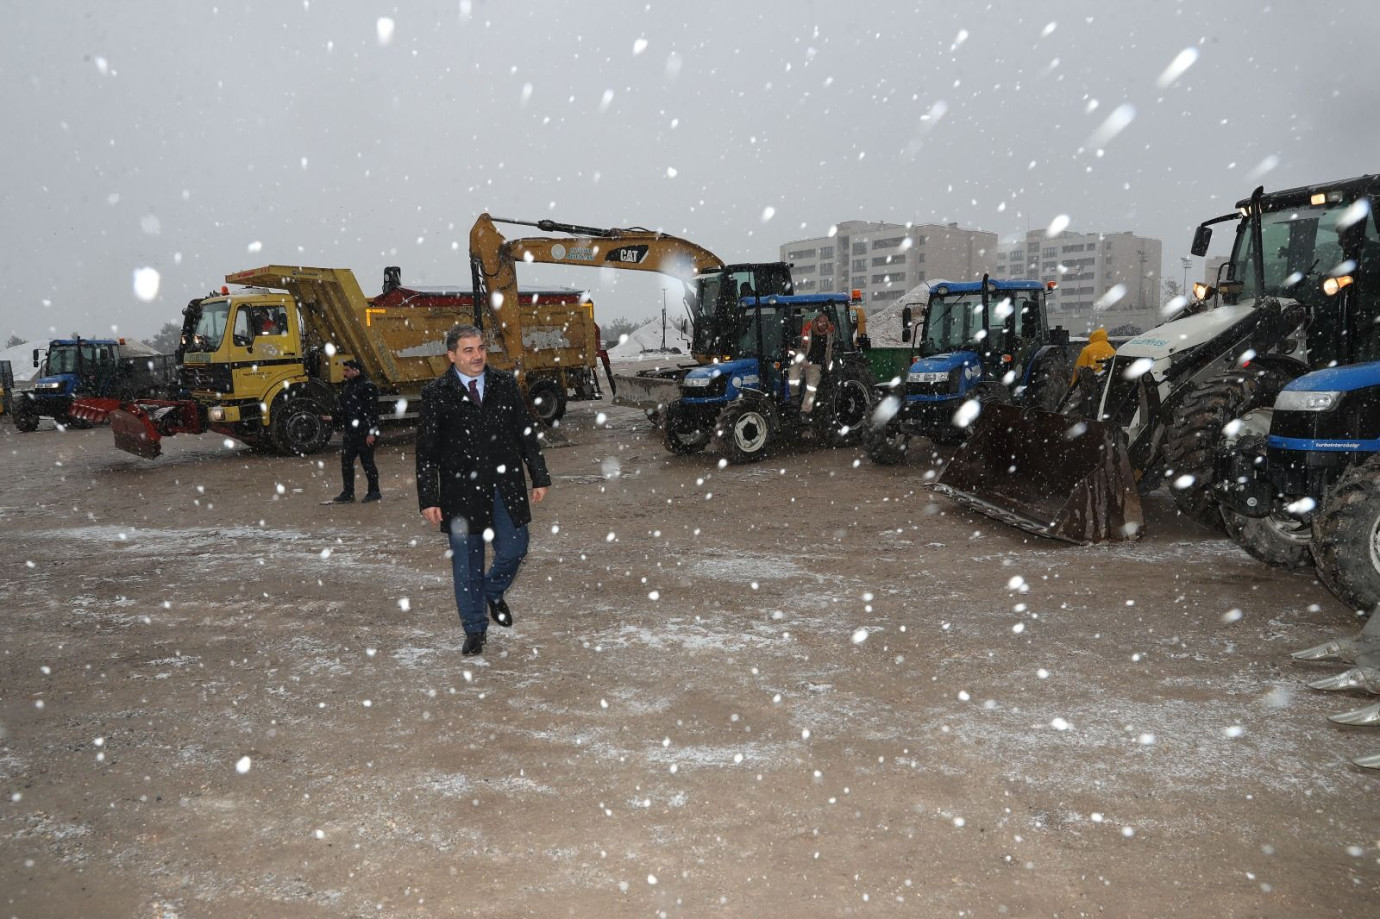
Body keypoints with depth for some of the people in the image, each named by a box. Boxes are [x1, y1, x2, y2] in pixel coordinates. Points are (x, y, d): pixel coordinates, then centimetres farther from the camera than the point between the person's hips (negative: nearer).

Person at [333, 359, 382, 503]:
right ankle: (348, 493, 16)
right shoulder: (347, 386, 15)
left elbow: (372, 410, -18)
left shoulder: (368, 387, -13)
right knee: (346, 462, 8)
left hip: (364, 434, -9)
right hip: (350, 433, 9)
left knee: (367, 462, 0)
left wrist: (371, 432, -21)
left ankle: (374, 492, 12)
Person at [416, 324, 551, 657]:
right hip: (462, 490, -2)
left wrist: (539, 477, 6)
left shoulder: (505, 384, 4)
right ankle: (475, 630, 21)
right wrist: (428, 499, -7)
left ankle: (493, 592, 38)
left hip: (506, 487, 2)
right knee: (466, 562, 5)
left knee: (514, 550, 5)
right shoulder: (437, 393, -4)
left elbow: (527, 433, 9)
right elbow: (426, 450, -3)